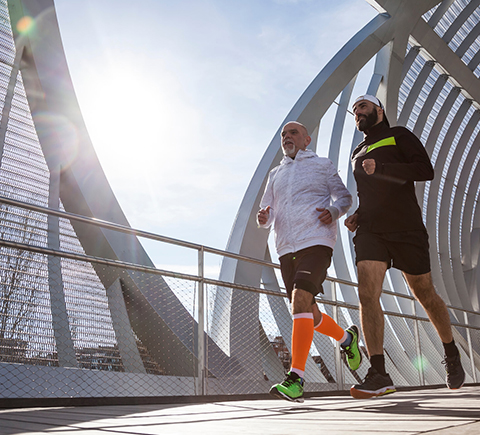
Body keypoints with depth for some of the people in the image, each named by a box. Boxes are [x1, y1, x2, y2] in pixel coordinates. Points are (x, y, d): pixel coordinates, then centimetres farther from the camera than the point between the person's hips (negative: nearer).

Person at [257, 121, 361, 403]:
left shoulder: (323, 165, 13)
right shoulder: (275, 175, 23)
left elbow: (345, 197, 10)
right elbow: (267, 214, 19)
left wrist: (333, 211, -12)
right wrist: (263, 218, -6)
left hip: (316, 242, -5)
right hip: (286, 249, 5)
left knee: (301, 299, -25)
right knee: (309, 315, 9)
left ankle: (296, 379, -24)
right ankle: (347, 338, 38)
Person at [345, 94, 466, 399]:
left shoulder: (398, 136, 7)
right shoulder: (358, 153, 25)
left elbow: (425, 170, -8)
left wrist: (381, 168, -18)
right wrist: (357, 216, 12)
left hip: (405, 228, -4)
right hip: (370, 230, 4)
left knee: (425, 294, 6)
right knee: (367, 293, -17)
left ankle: (452, 354, 32)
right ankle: (379, 375, -17)